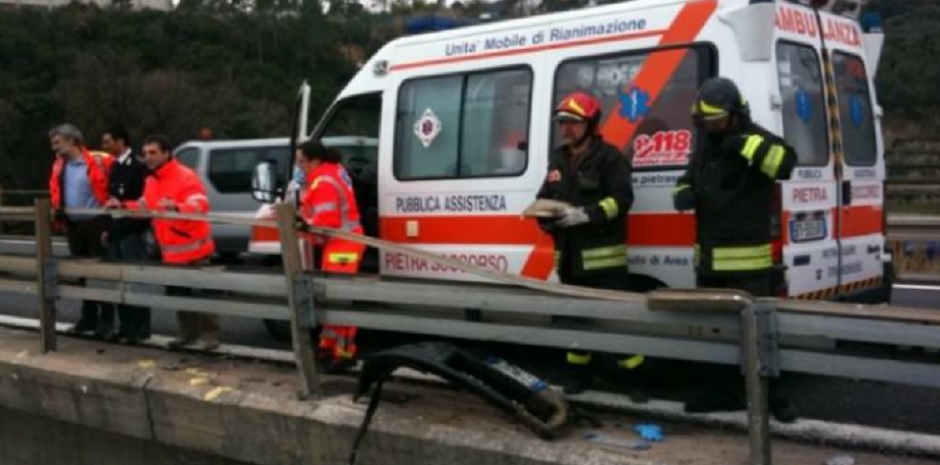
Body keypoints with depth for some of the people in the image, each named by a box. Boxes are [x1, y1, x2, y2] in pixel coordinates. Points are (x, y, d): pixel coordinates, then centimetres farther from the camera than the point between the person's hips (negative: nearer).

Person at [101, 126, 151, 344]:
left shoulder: (138, 166, -12)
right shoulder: (114, 167, 15)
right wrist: (108, 228, 14)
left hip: (131, 231, -8)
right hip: (115, 231, 8)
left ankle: (140, 328, 3)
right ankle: (125, 327, 18)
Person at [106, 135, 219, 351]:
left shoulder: (186, 177, -16)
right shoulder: (151, 181, 12)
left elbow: (200, 206, -28)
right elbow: (144, 207, 24)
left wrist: (176, 207, -45)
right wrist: (122, 206, 11)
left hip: (193, 248, -9)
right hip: (170, 250, 9)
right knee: (176, 292, 15)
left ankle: (209, 335, 1)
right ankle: (188, 333, 26)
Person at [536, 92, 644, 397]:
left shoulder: (609, 157, -6)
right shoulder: (559, 161, 16)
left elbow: (621, 198, -16)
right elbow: (544, 198, 19)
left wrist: (586, 214, -27)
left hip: (603, 255, -7)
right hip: (569, 255, 7)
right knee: (573, 315, 15)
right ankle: (579, 373, 27)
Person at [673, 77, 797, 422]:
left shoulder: (755, 140, -9)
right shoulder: (705, 145, 14)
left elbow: (786, 162, -27)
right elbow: (689, 179, 26)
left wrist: (746, 144, -35)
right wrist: (683, 194, 3)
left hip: (746, 258, -8)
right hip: (708, 257, 8)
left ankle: (772, 396, 6)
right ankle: (722, 392, 26)